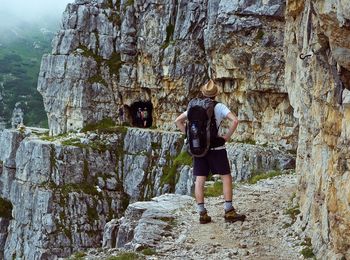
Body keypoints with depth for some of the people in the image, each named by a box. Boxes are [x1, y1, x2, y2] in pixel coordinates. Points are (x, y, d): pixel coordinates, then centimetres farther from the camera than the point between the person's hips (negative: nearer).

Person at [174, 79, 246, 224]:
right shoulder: (220, 107, -4)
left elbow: (178, 121, 6)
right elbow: (235, 121, -17)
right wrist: (227, 136, -7)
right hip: (216, 147, -3)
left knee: (199, 180, 4)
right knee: (226, 177, 4)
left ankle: (202, 214, 1)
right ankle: (229, 212, -1)